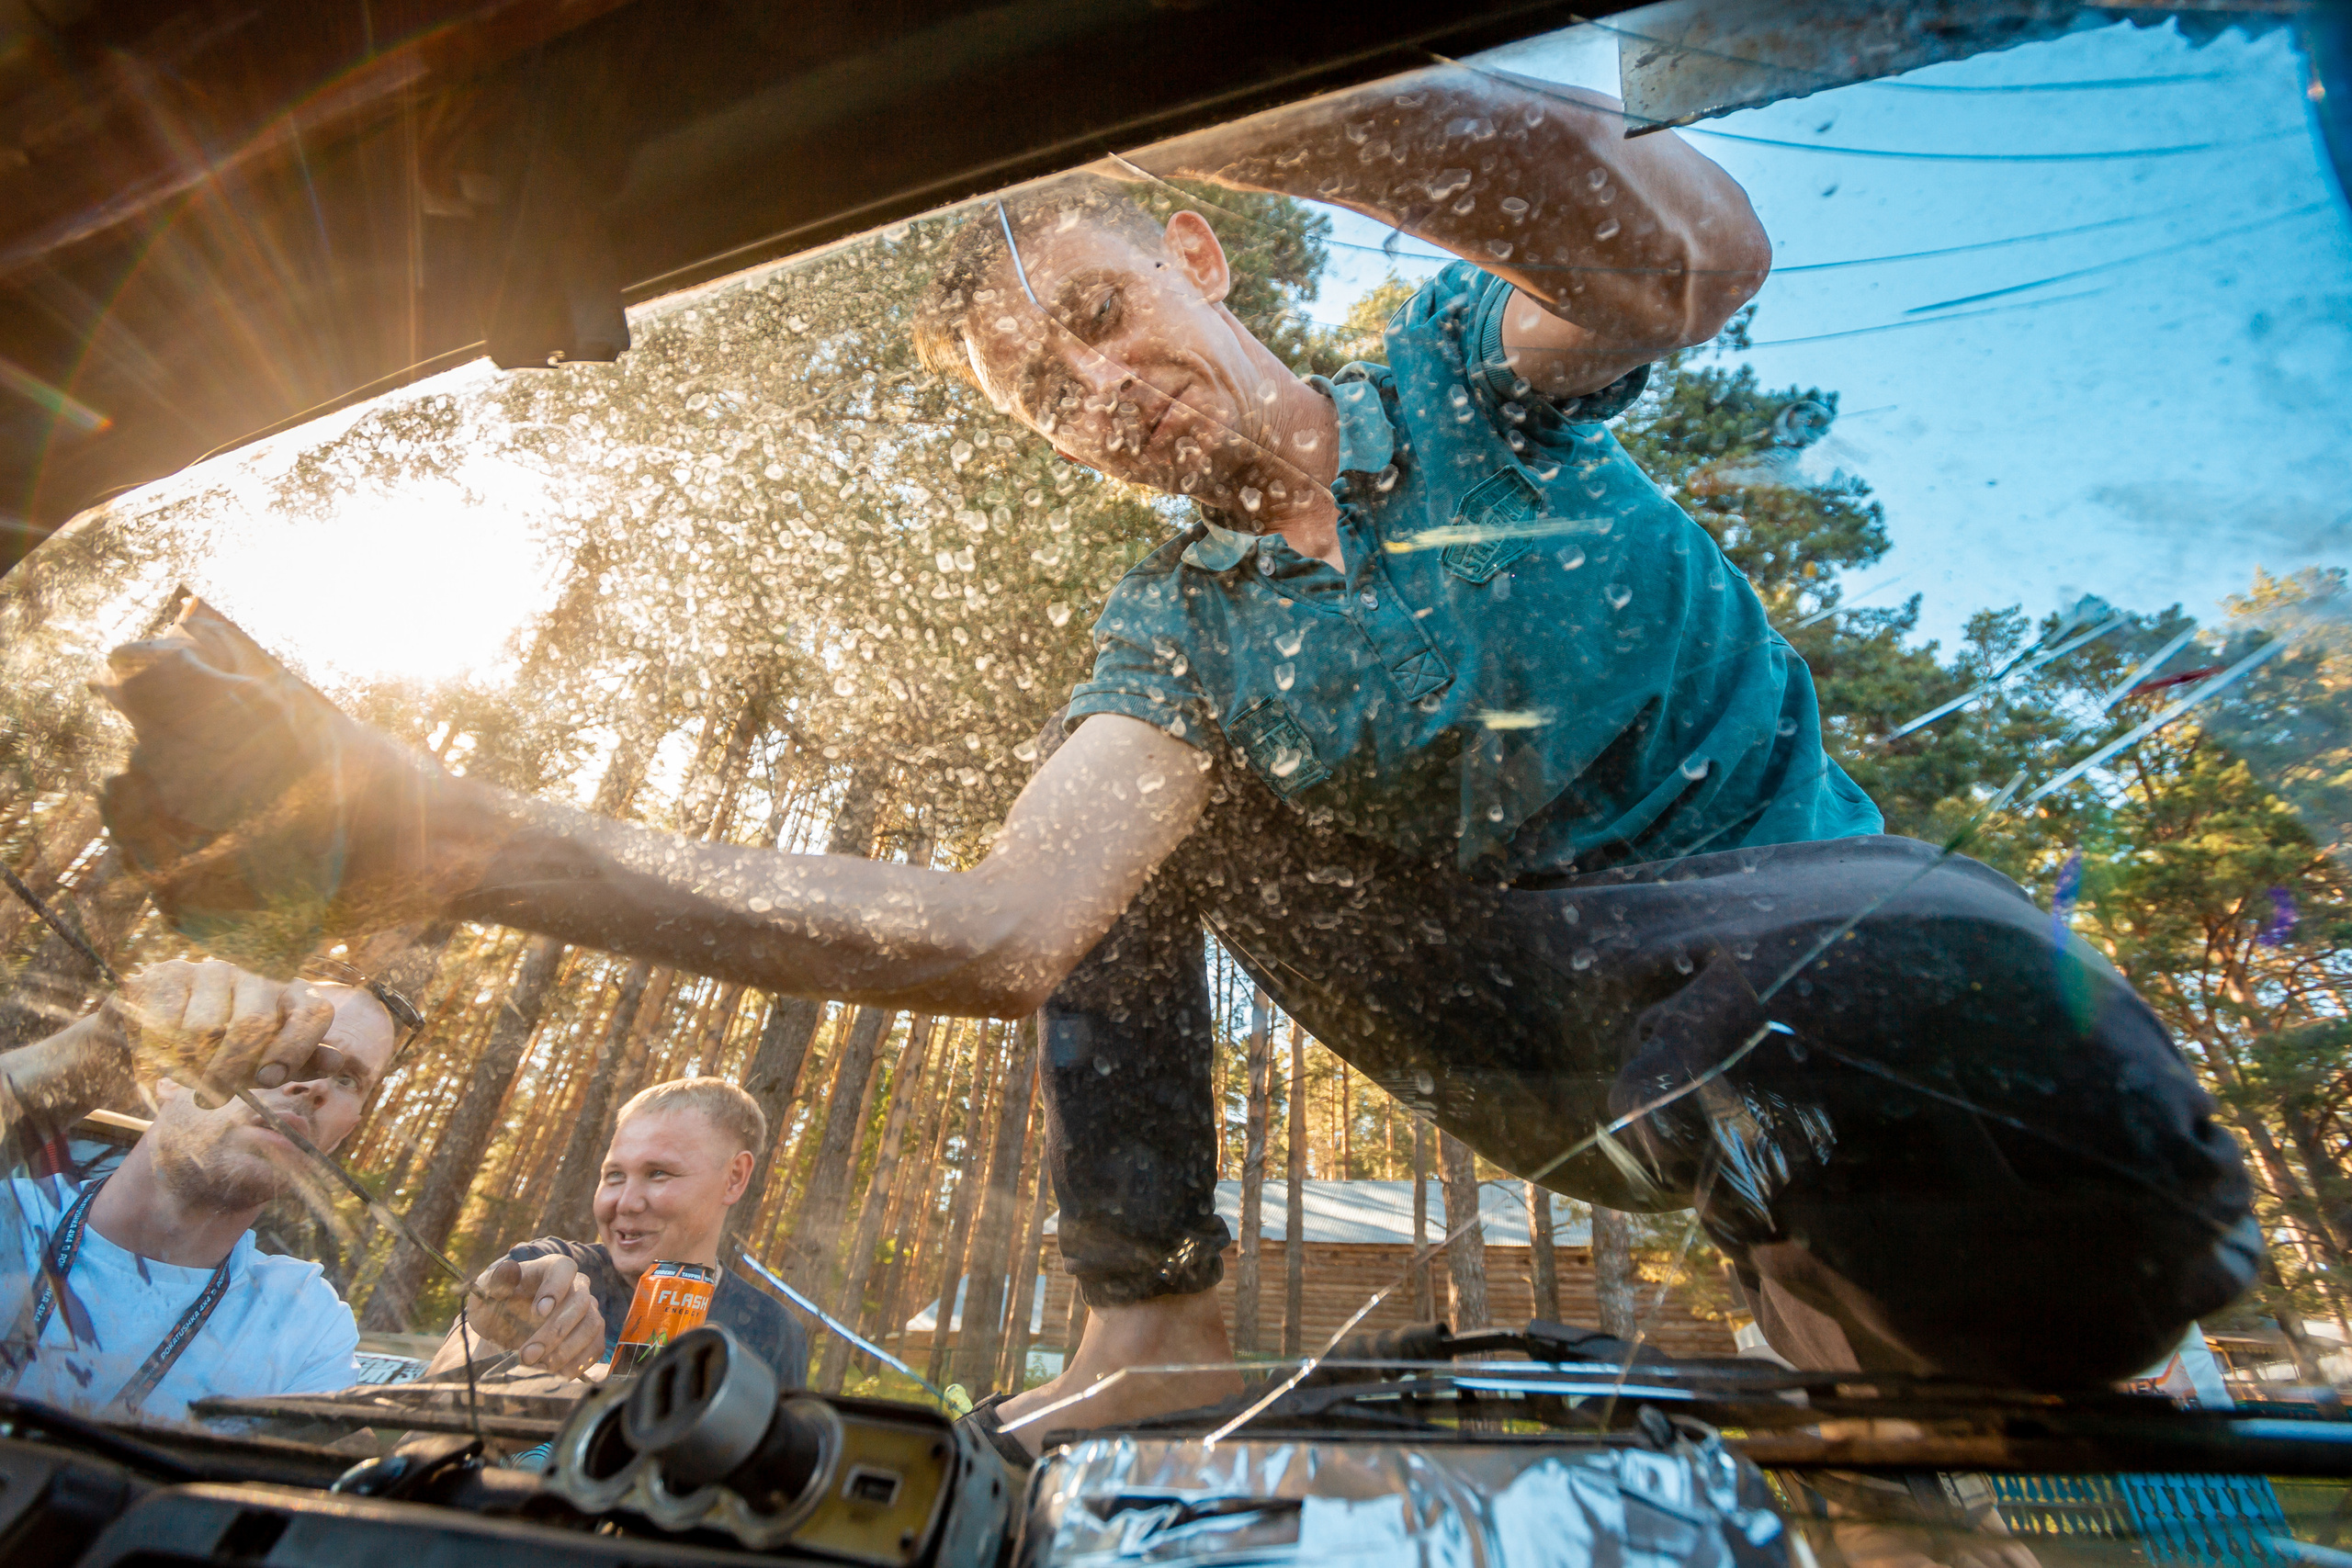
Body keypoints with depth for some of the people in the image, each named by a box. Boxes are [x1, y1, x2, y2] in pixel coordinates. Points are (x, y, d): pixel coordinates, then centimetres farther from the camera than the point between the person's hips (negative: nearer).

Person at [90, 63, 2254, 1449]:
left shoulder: (1466, 366, -2)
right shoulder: (1180, 639, -5)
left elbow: (1703, 251, -26)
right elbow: (994, 931, -23)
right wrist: (434, 839, -28)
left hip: (1820, 896, 0)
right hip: (1580, 1017, 1)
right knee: (1170, 825, -13)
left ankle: (1817, 1234, -5)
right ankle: (1157, 1315, -3)